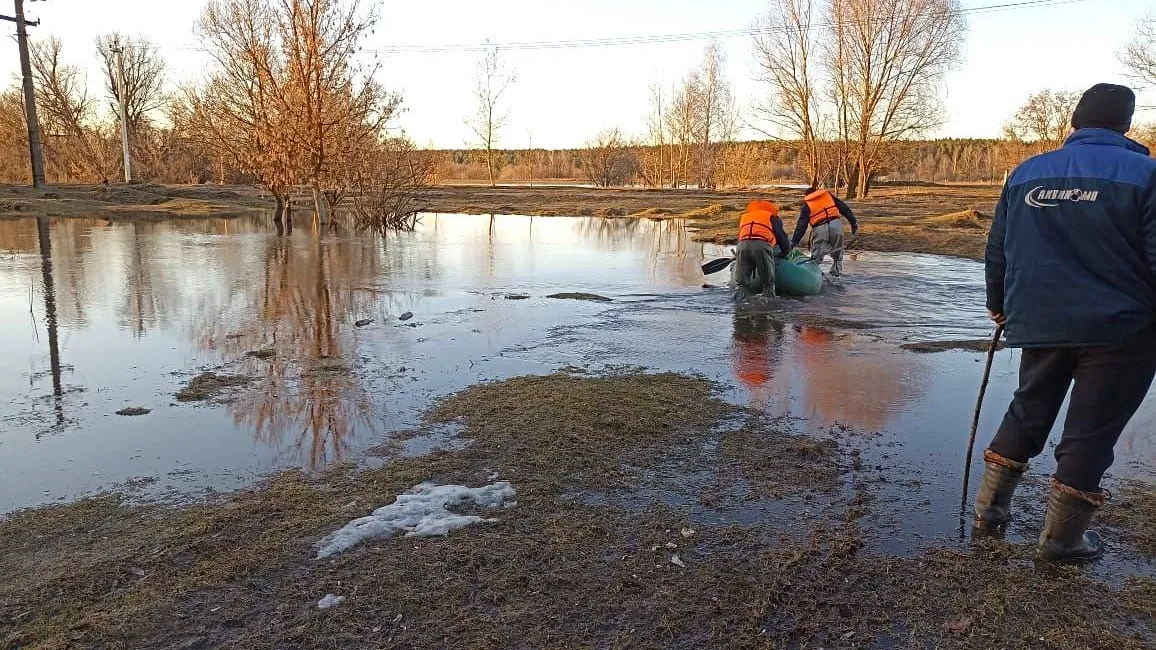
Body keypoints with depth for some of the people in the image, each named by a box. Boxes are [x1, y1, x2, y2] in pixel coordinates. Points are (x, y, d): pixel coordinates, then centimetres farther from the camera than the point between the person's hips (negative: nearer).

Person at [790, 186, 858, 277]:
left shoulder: (806, 205, 14)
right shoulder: (828, 195, 22)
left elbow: (801, 226, 7)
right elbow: (845, 209, 17)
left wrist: (794, 242, 7)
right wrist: (853, 222, 18)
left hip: (820, 229, -2)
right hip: (836, 225, 2)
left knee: (816, 257, 4)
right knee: (837, 254, 19)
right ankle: (836, 272, 22)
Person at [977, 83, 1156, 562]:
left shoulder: (1025, 173, 5)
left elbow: (997, 250, 10)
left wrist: (999, 304, 24)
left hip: (1040, 323, 4)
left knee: (1027, 412, 20)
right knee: (1091, 431, 7)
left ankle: (989, 508, 23)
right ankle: (1061, 538, 16)